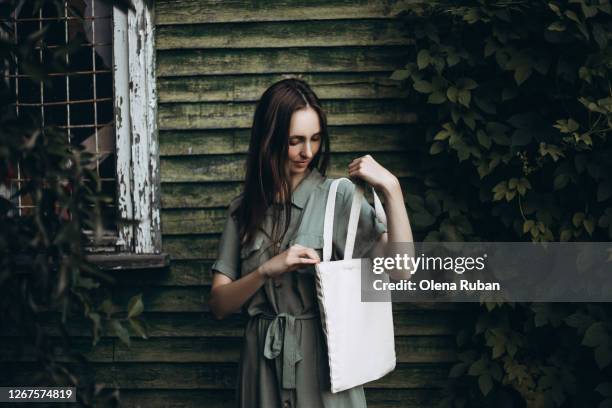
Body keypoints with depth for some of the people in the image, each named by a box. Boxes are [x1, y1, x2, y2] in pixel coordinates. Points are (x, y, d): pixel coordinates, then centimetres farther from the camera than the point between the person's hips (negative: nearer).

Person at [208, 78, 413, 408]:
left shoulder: (338, 196, -6)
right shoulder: (244, 210, 4)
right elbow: (218, 305, -1)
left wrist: (391, 188, -23)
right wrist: (268, 270, -17)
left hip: (322, 359, -3)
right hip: (264, 362, 3)